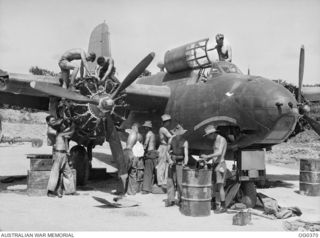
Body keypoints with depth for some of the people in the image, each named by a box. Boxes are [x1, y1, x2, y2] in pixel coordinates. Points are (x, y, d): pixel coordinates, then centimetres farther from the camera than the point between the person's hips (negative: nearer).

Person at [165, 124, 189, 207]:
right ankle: (171, 200, 9)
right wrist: (169, 160, -1)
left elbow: (186, 154, -15)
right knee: (170, 181, 2)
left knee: (180, 182, -4)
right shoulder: (171, 139, 3)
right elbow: (168, 150, 12)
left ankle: (180, 200, 9)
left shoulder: (185, 142, -8)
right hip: (172, 163, 4)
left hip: (180, 163, -3)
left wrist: (185, 164, -29)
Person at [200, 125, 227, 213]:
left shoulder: (222, 139, -11)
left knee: (220, 186, -9)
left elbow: (219, 153, -24)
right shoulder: (215, 141, 17)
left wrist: (207, 156, -24)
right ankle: (217, 205, 11)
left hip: (220, 164, -9)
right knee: (215, 186, 7)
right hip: (215, 165, 9)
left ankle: (223, 207, -4)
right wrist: (207, 159, 7)